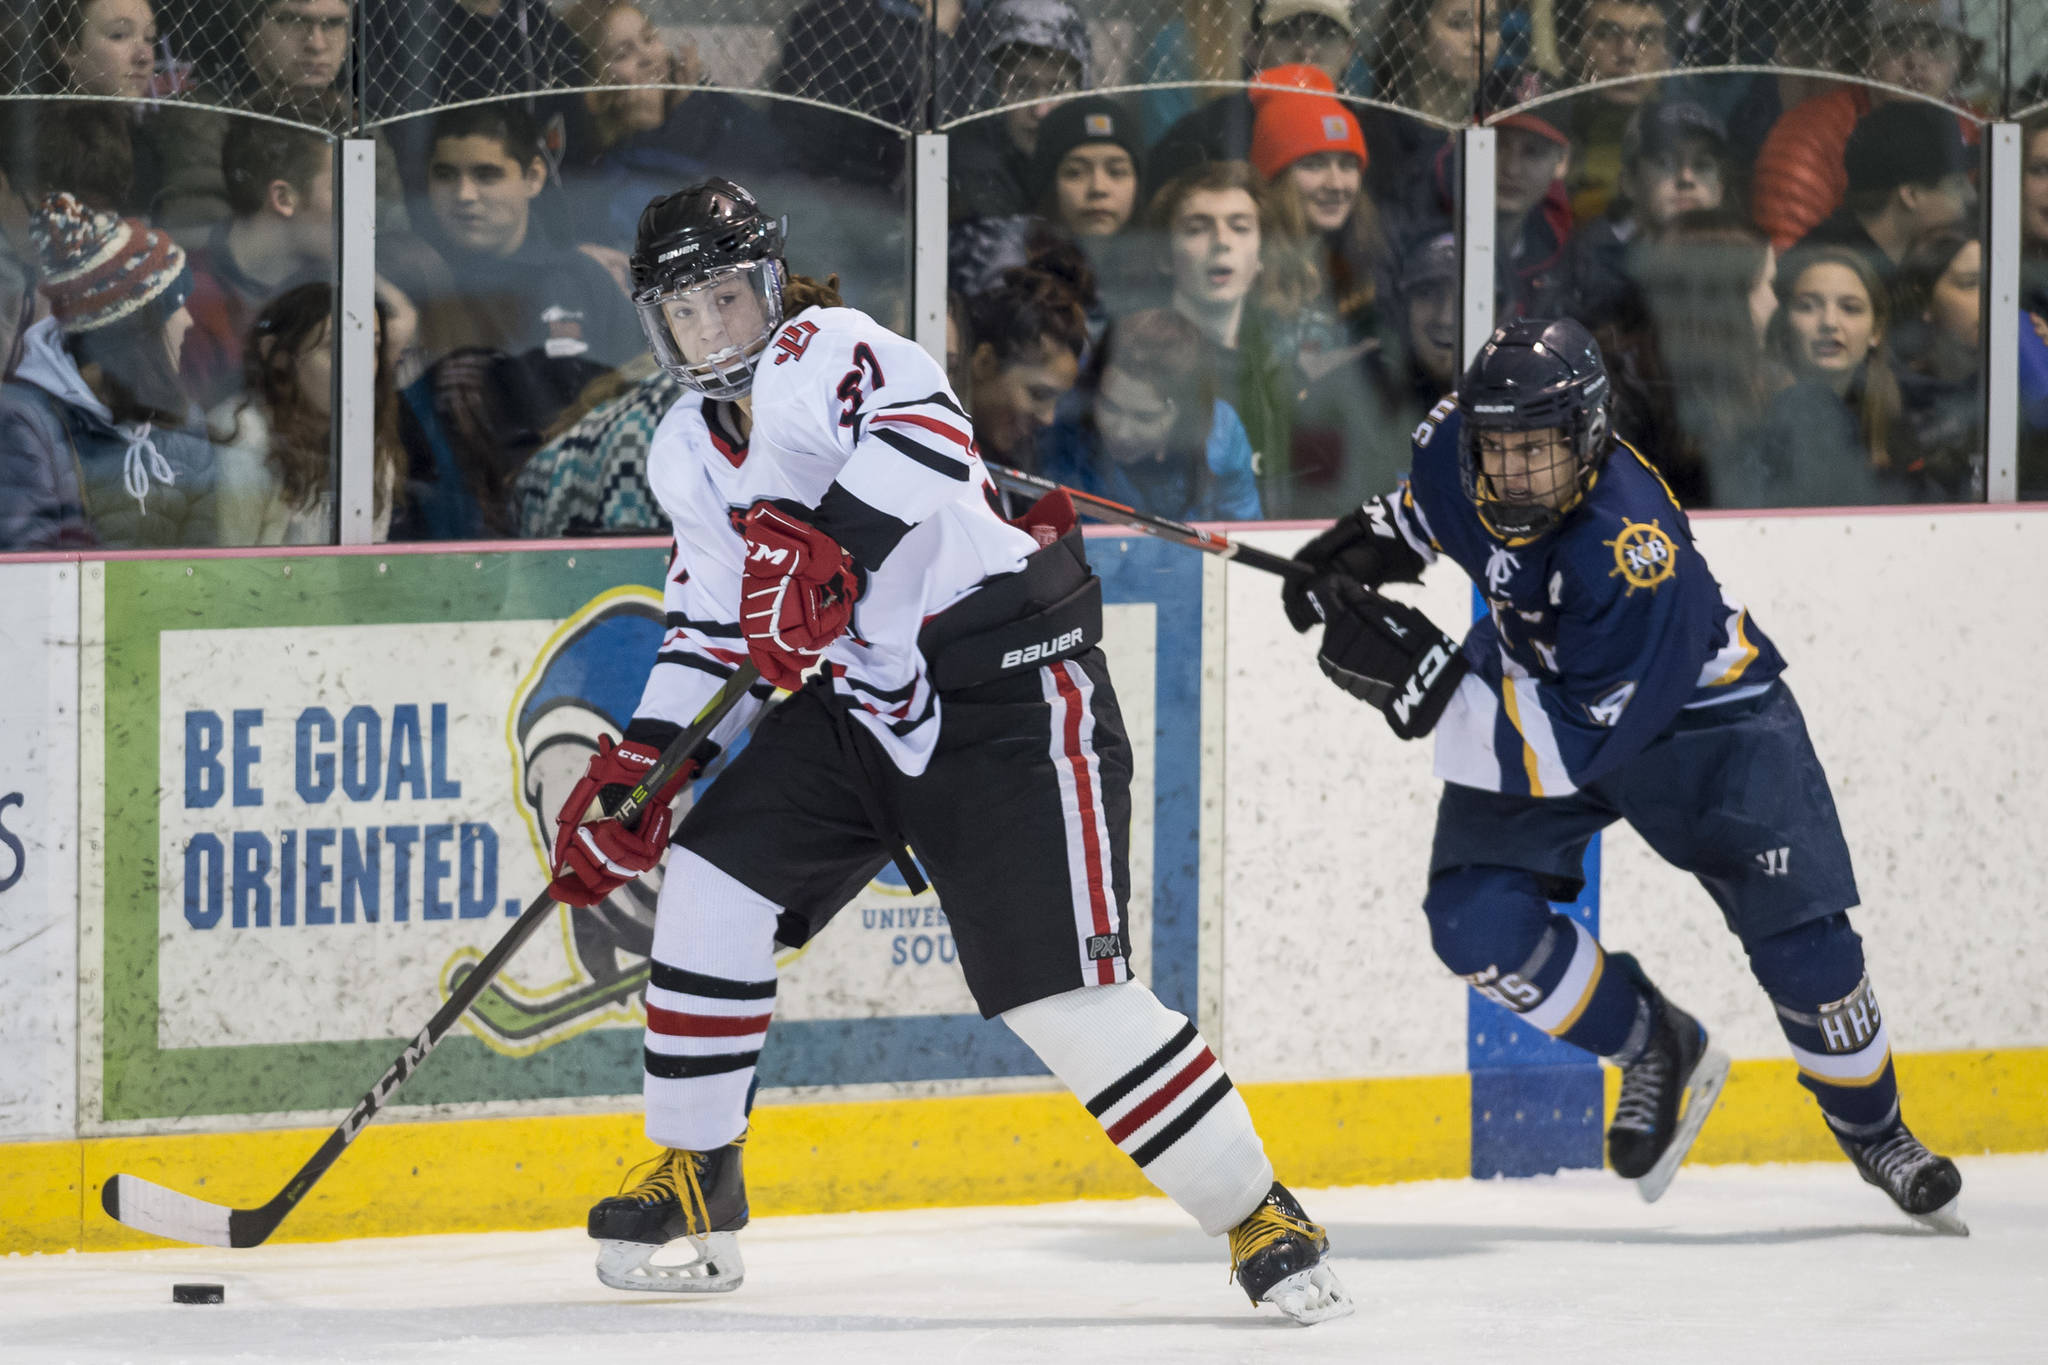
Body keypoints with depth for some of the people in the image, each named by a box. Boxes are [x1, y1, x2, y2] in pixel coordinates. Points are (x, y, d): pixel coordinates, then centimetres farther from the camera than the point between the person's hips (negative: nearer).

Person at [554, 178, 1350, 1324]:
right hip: (858, 705, 8)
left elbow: (924, 430, -33)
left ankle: (1263, 1222, -4)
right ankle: (693, 1183, 9)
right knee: (714, 884, -5)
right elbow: (712, 630, 18)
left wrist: (823, 547, -44)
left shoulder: (828, 346, -13)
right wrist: (637, 770, 7)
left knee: (1064, 992, -14)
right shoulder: (691, 451, 13)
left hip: (1010, 699, -8)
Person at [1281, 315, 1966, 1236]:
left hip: (1697, 711, -5)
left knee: (1799, 941, -11)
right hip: (1533, 678, 5)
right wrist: (1378, 536, -3)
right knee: (1476, 920, -17)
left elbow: (1569, 746, -41)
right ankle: (1656, 1050, 9)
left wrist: (1423, 682, -46)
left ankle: (1872, 1131, 19)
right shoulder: (1456, 441, -21)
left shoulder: (1630, 552, -40)